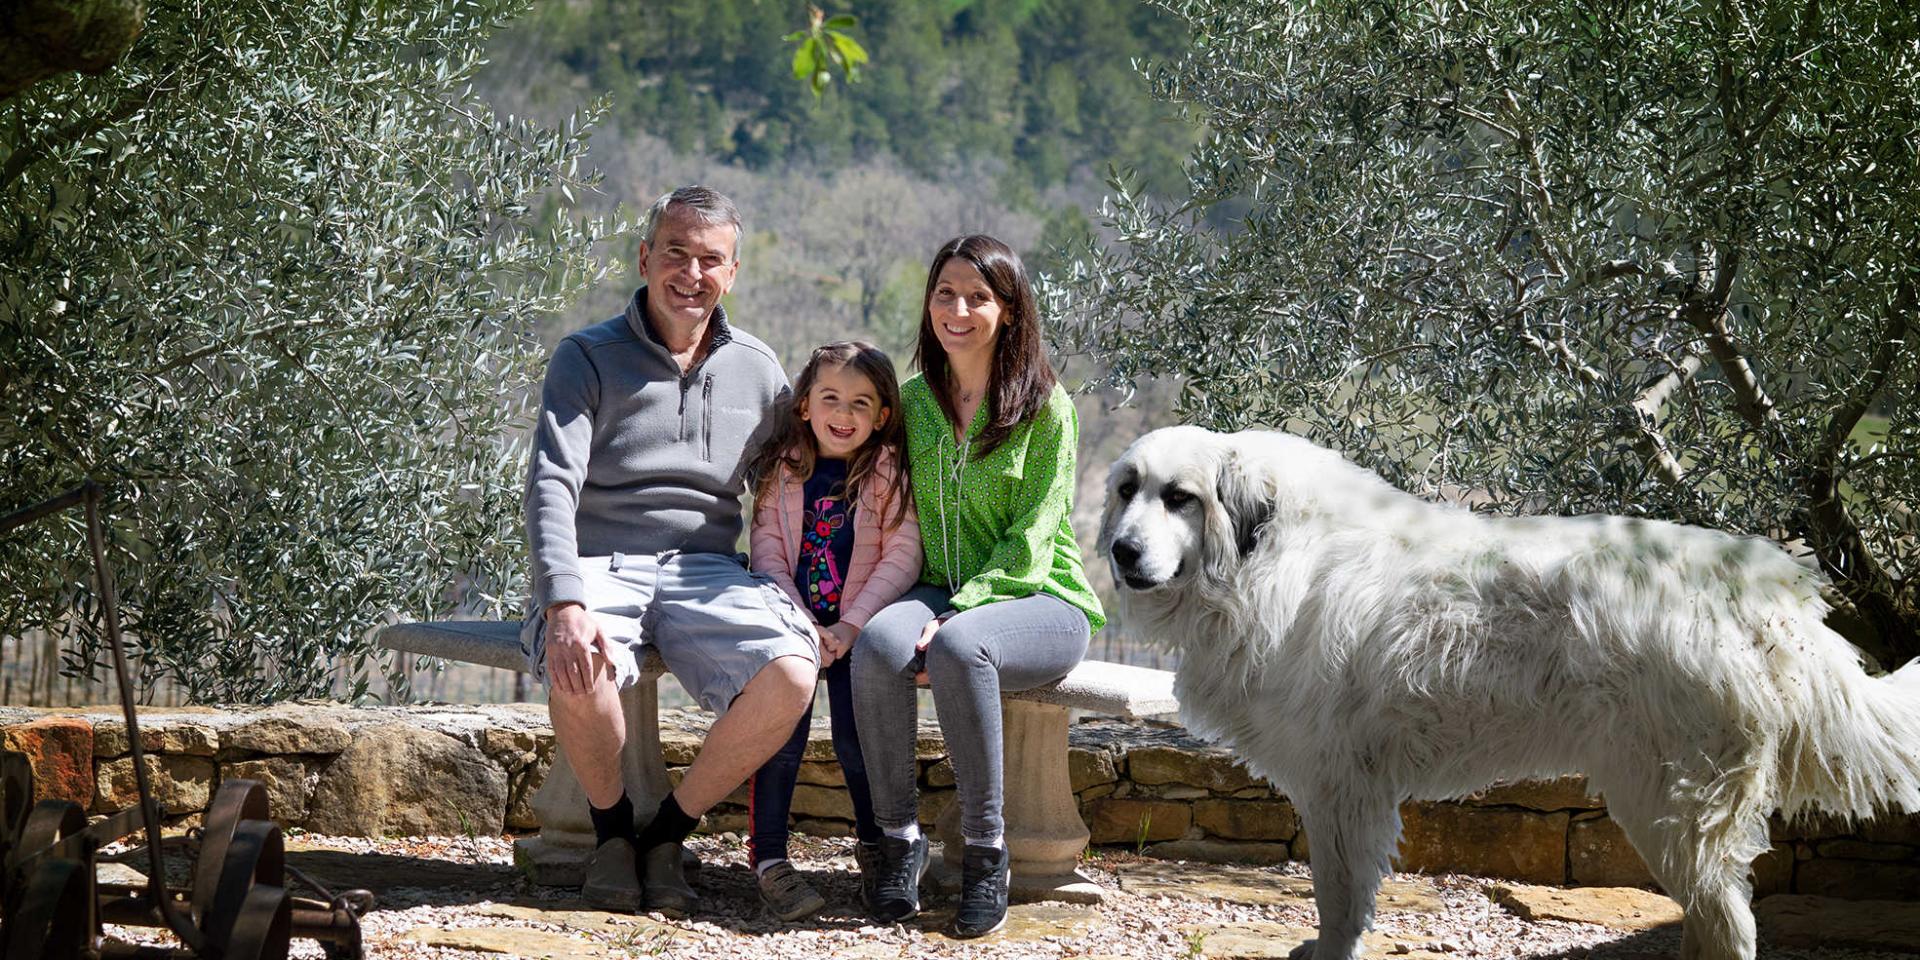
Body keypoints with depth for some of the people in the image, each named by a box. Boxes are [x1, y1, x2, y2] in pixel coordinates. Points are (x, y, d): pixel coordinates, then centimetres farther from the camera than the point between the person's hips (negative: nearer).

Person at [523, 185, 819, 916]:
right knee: (578, 667, -38)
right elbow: (551, 487, -10)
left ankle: (669, 830, -7)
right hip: (599, 565, -3)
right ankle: (611, 827, -7)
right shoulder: (587, 358, 3)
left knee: (792, 672, -28)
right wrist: (565, 605, -28)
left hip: (707, 572, 3)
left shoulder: (757, 370, 14)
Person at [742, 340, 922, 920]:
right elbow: (768, 556, 0)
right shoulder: (782, 470, 4)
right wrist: (801, 627, -12)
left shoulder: (888, 474, -1)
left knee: (857, 740, -12)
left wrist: (850, 627, -15)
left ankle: (875, 850, 12)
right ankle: (768, 859, -8)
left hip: (859, 630, -1)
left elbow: (901, 558, -7)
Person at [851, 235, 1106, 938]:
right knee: (879, 639, -31)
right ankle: (899, 838, -21)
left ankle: (986, 852, -26)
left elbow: (1031, 536, -9)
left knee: (957, 647, -37)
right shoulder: (912, 401, 11)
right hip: (942, 590, 4)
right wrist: (936, 607, -7)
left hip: (1036, 597, -4)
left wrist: (960, 610, -22)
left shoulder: (1045, 407, -4)